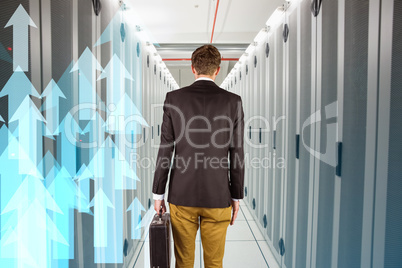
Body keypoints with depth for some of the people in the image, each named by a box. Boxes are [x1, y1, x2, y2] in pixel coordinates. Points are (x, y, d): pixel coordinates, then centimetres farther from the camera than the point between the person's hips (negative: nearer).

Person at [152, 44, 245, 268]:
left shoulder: (174, 98, -5)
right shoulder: (233, 101, -6)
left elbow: (165, 150, -5)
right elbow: (237, 154, -5)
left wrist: (158, 193, 4)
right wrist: (237, 197, 6)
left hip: (182, 195, 1)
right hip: (218, 197, 0)